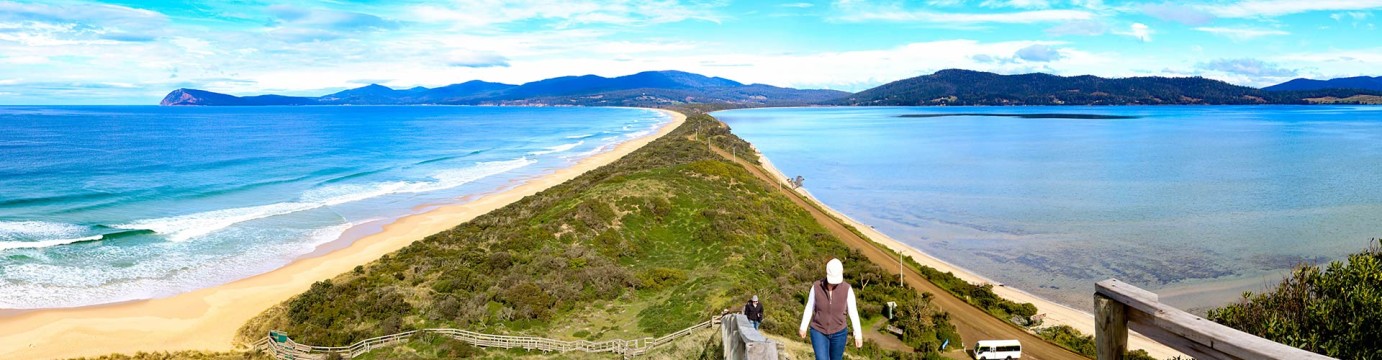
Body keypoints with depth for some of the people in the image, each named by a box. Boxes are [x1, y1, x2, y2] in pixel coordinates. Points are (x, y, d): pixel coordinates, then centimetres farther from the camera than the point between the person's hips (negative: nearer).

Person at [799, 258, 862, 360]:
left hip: (838, 333, 1)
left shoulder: (847, 289, -16)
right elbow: (809, 307, -1)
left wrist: (858, 335, -6)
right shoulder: (816, 286, -15)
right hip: (819, 332, -1)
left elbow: (853, 312, -9)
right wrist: (803, 327, 7)